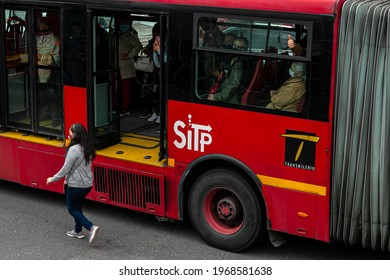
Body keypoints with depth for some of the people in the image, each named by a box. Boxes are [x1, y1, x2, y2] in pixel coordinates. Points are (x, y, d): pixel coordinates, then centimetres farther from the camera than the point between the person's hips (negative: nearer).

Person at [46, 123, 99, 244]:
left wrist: (52, 179, -6)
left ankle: (91, 227, -8)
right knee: (77, 206, 24)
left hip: (76, 185, -8)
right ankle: (78, 231, 34)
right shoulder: (87, 148, 3)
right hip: (87, 184, 8)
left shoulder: (74, 150, -23)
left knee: (72, 209, 8)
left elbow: (65, 169, -19)